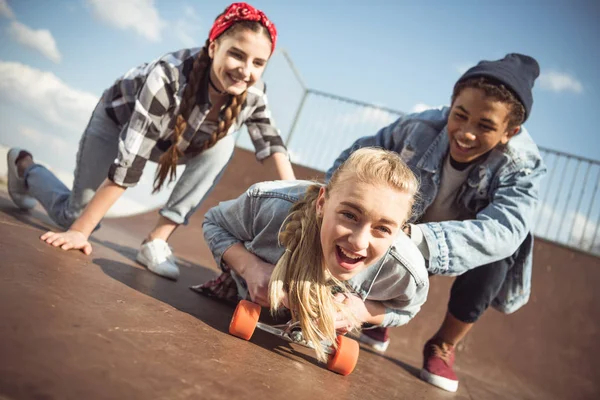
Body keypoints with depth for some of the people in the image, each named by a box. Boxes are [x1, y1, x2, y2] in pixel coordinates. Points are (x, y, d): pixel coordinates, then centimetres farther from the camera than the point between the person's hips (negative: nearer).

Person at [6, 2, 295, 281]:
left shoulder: (251, 93, -26)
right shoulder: (169, 78, -41)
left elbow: (270, 144, -9)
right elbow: (127, 164, -39)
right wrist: (78, 231, -33)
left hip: (171, 135, 4)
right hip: (119, 119, -4)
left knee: (220, 146, -26)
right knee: (75, 217, 0)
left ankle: (157, 241, -18)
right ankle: (24, 166, 31)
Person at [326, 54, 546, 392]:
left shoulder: (523, 168, -30)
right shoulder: (420, 127, -25)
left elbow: (502, 231, -48)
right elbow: (362, 153, -10)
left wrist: (414, 235, -63)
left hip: (464, 252, -1)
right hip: (407, 232, 2)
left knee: (496, 251, -33)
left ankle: (444, 346, -8)